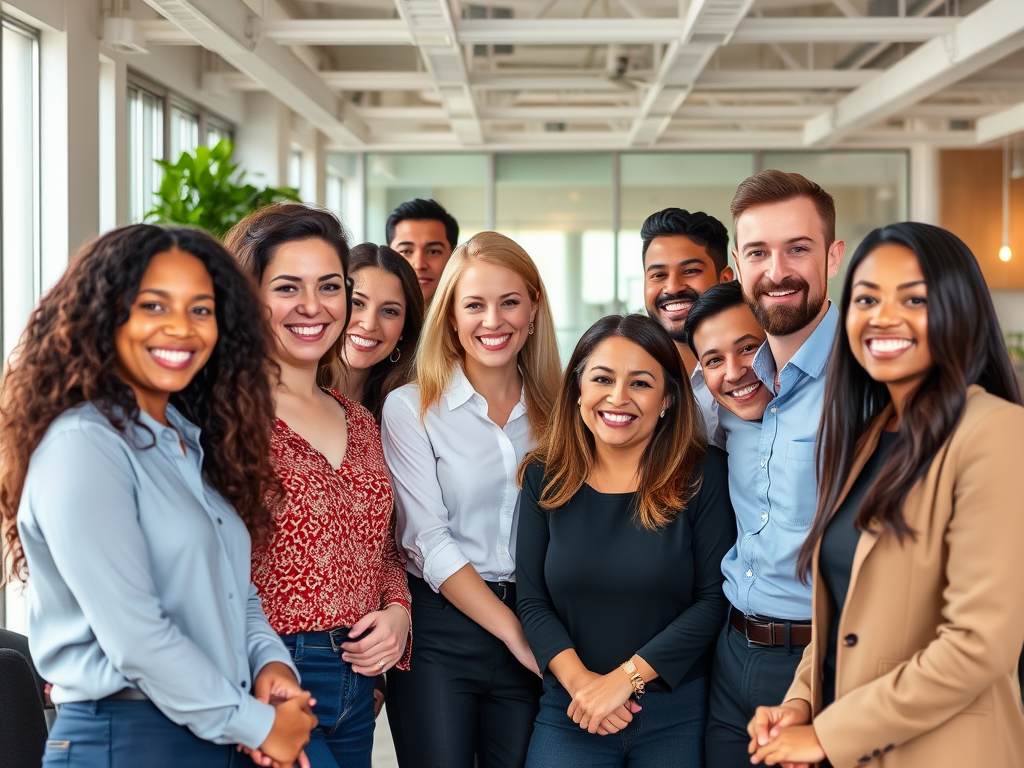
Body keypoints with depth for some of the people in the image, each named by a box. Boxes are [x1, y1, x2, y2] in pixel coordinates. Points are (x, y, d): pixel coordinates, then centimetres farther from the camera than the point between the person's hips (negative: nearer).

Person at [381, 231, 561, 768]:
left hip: (533, 633, 3)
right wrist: (514, 632, -12)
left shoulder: (553, 410, 7)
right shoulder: (411, 408, -4)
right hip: (440, 631, -3)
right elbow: (429, 543, -9)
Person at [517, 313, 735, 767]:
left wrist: (624, 677, -15)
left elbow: (714, 599, -10)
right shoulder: (545, 478, 1)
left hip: (677, 711, -1)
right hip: (571, 711, 2)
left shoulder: (704, 475, -7)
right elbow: (532, 601, -1)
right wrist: (579, 680, -16)